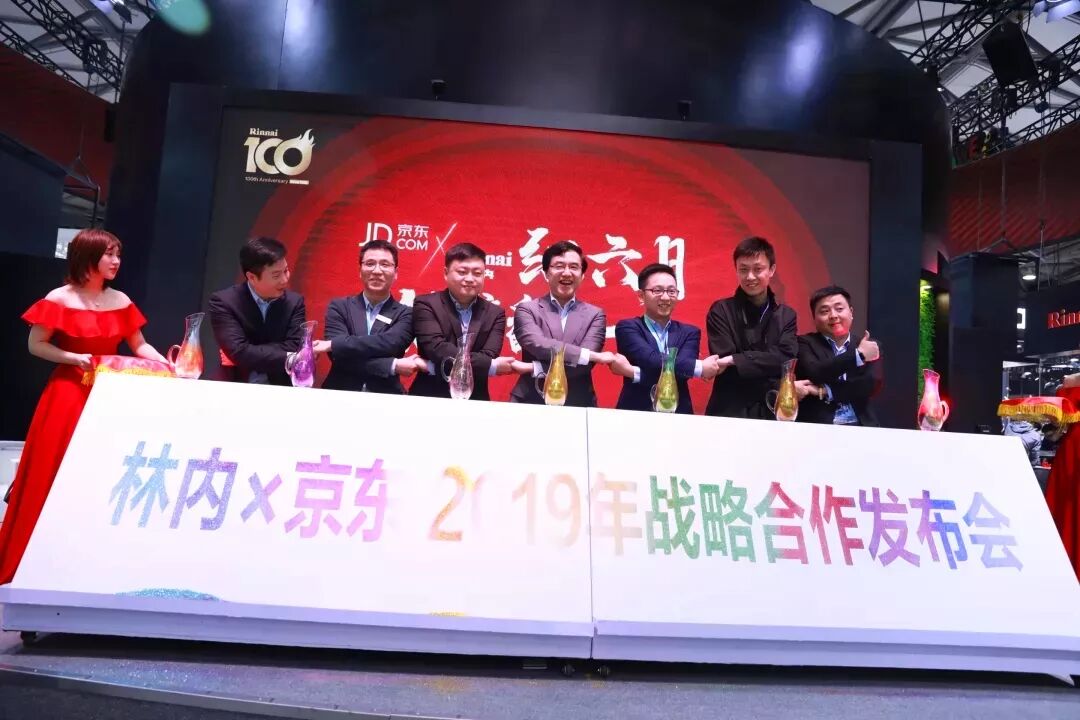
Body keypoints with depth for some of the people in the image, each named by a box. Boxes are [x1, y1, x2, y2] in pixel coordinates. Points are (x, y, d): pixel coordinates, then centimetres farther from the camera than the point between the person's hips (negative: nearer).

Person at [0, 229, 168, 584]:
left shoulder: (121, 301, 6)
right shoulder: (60, 299, -5)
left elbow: (139, 345, 8)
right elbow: (35, 345, -4)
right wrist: (73, 358, -17)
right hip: (70, 392, -4)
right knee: (56, 473, -3)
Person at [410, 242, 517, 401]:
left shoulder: (495, 314, 7)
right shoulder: (426, 305, 0)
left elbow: (487, 356, -7)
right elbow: (436, 348, -13)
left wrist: (431, 366, -14)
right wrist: (491, 366, -19)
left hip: (474, 401, 3)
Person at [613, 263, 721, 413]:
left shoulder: (689, 333, 9)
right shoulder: (627, 328, 2)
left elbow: (682, 373, -7)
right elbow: (650, 359, -13)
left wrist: (634, 372, -15)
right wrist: (700, 367, -12)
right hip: (635, 413, -1)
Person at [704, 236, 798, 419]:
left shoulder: (786, 315, 9)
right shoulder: (720, 311, -1)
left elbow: (785, 359, -6)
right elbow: (724, 360, -11)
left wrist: (735, 361, -17)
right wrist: (783, 387, -10)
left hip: (773, 412, 3)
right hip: (729, 412, -2)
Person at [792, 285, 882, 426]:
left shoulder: (871, 347, 13)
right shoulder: (805, 343, 5)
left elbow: (870, 386, -2)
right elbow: (815, 375, -12)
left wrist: (826, 391, -10)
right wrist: (858, 354, -11)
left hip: (859, 427, 2)